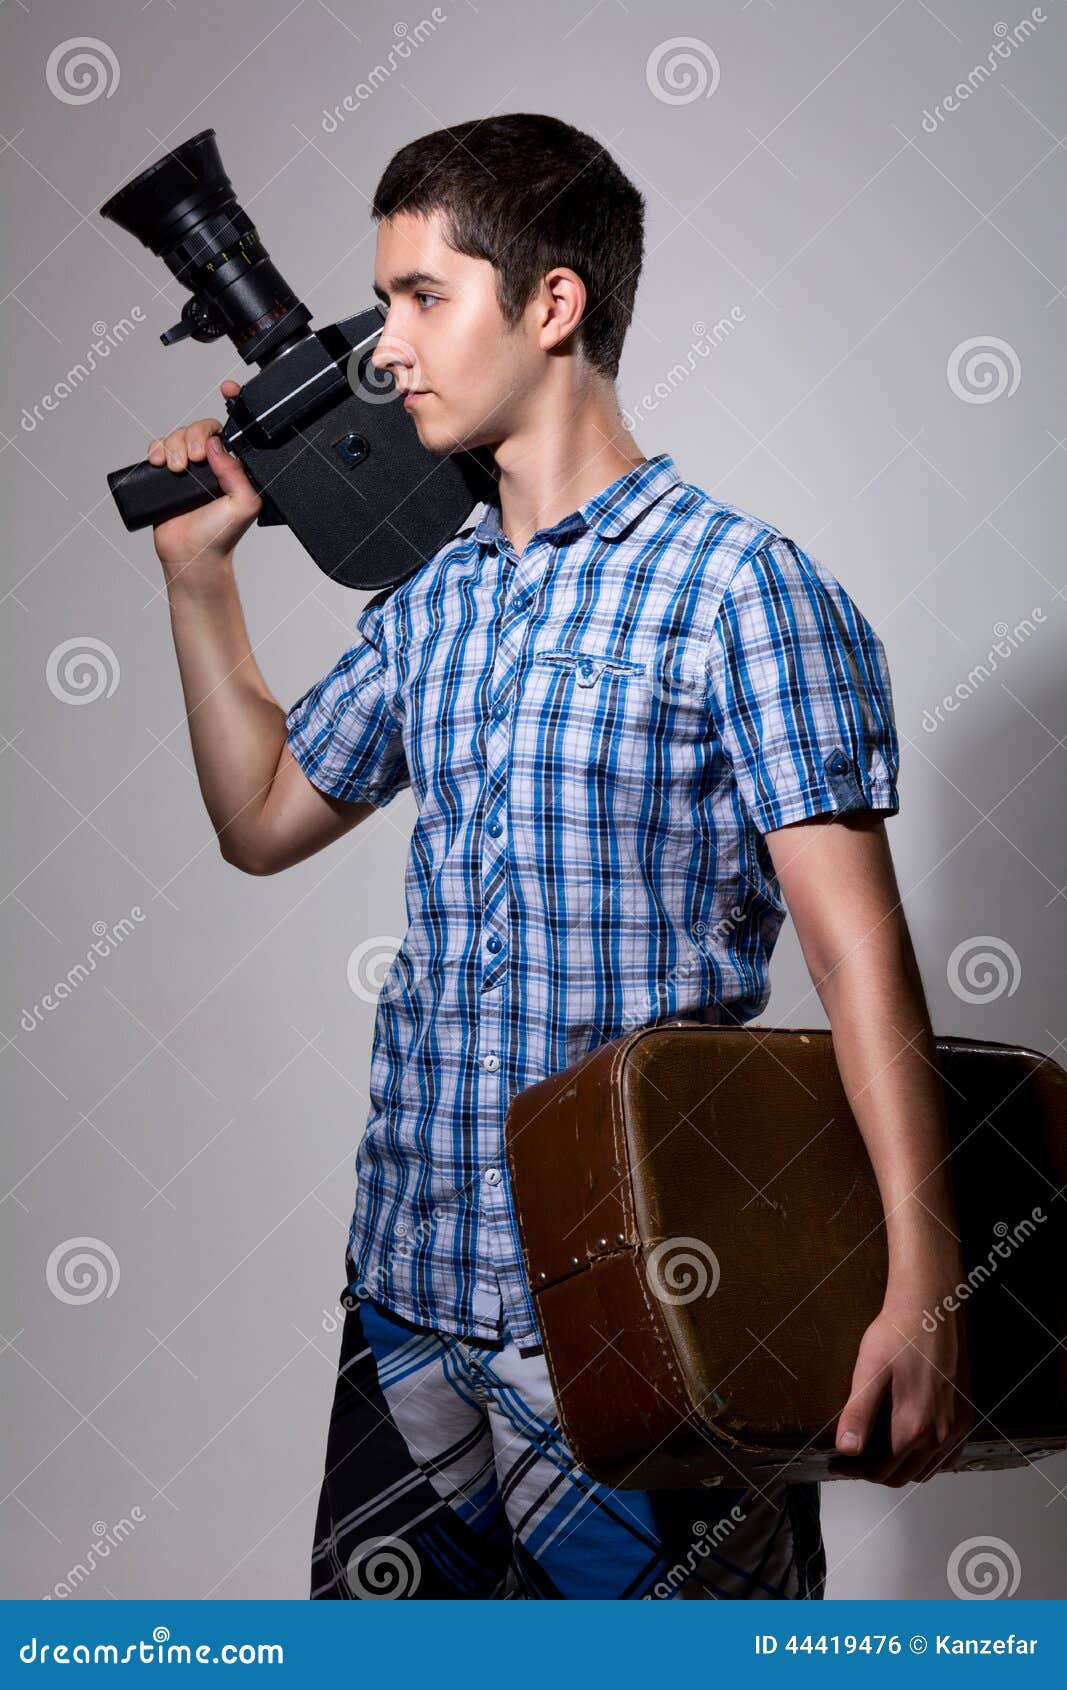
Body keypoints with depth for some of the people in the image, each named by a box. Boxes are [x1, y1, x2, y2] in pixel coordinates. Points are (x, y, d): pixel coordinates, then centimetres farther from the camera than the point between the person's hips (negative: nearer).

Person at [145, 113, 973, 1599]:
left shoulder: (735, 586, -10)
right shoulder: (430, 607, 10)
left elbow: (859, 947, -16)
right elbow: (264, 819, 24)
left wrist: (922, 1284, -23)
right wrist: (200, 574, 18)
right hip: (409, 1281, 7)